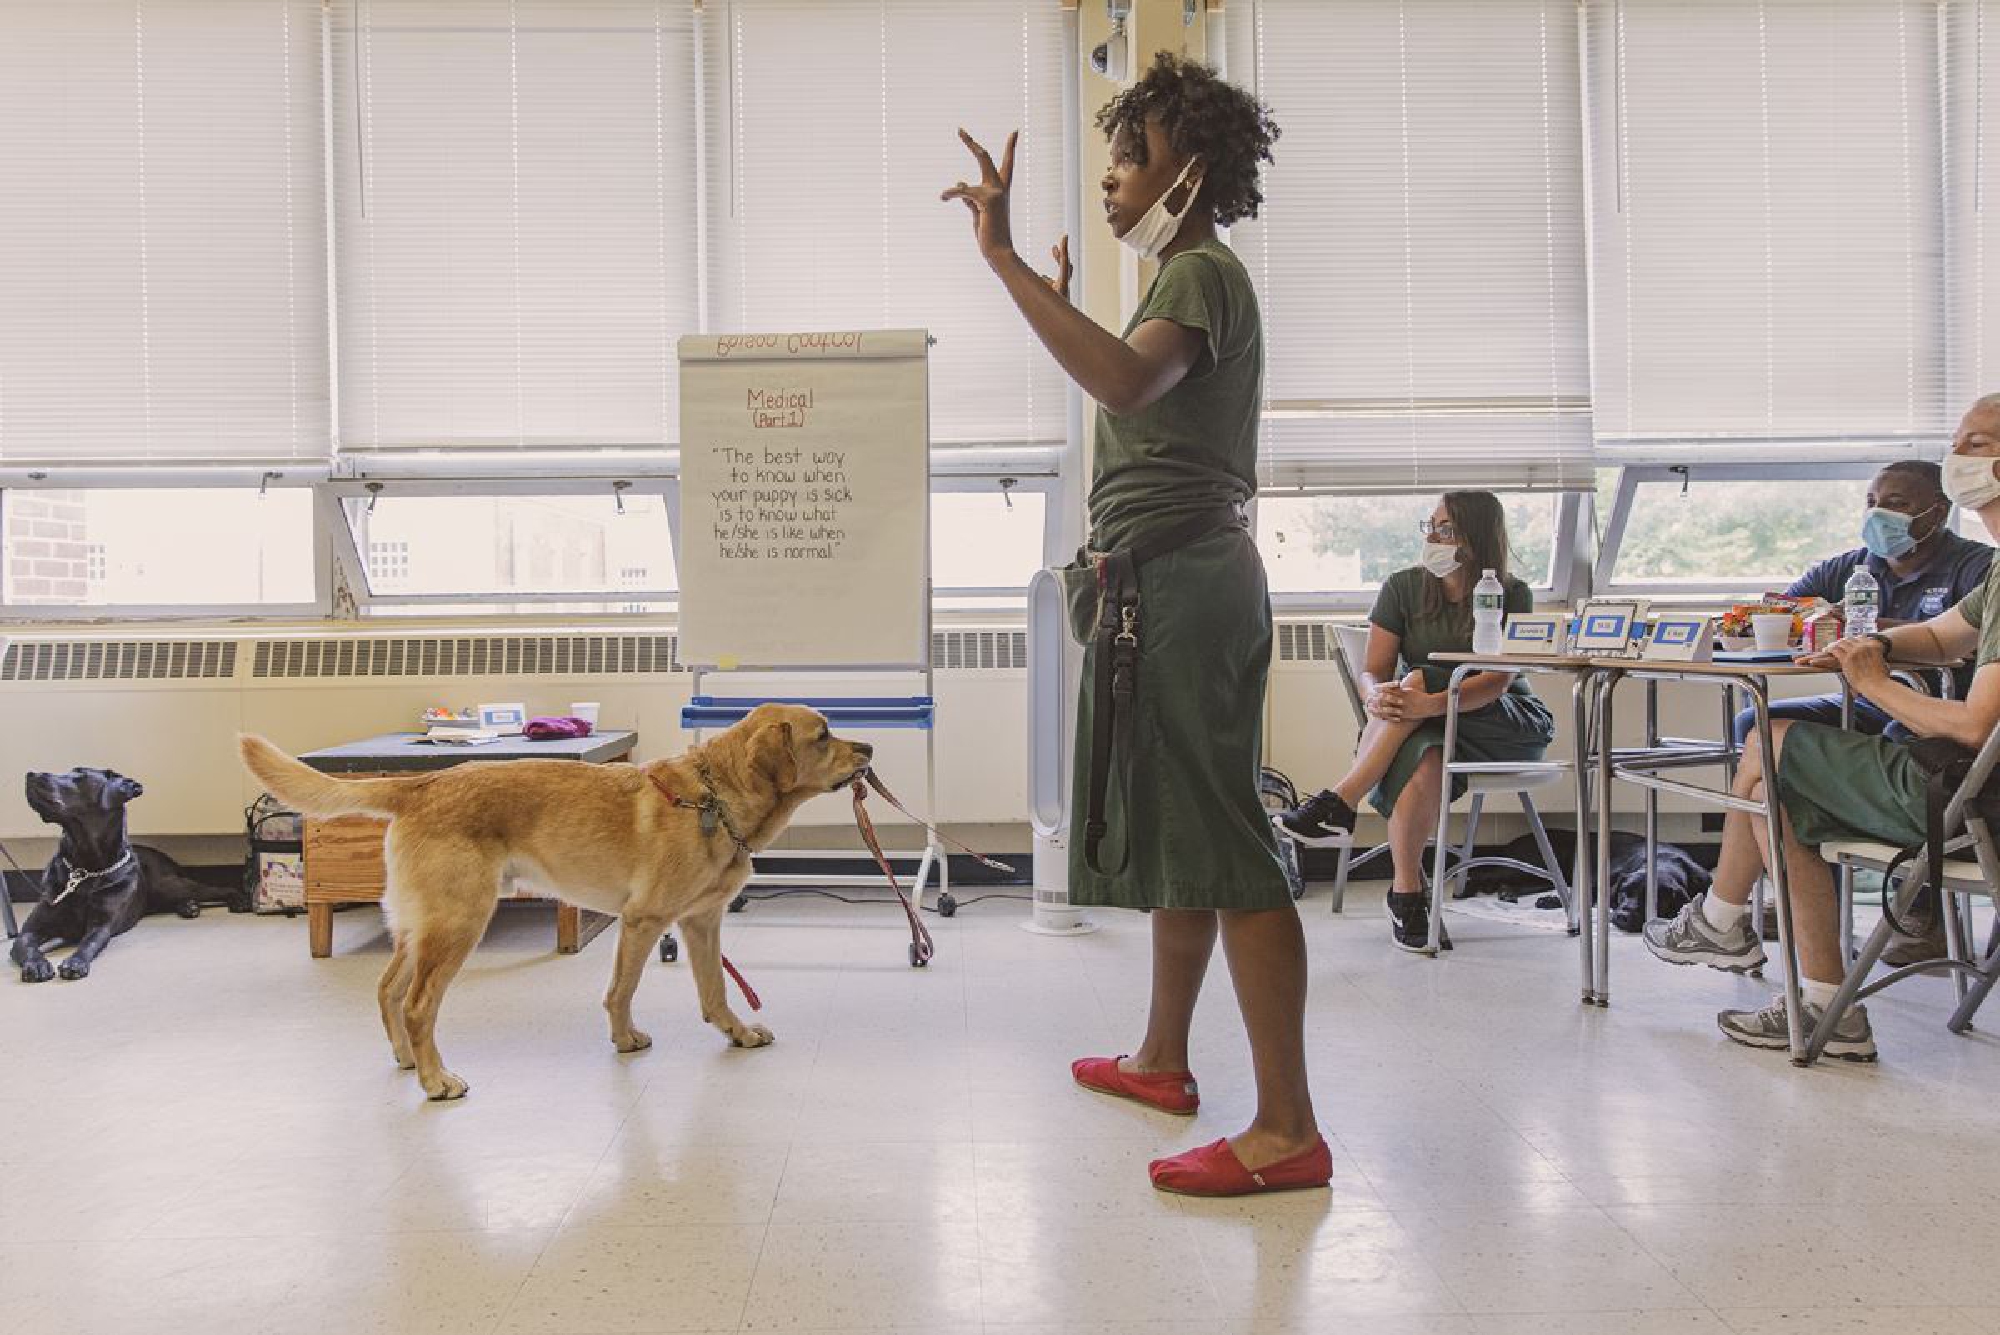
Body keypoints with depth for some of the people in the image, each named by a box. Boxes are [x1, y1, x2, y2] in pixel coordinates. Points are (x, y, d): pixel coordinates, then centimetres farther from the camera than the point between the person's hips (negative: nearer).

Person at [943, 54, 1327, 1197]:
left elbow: (1128, 381, -31)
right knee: (1175, 829, 16)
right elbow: (1133, 399, 31)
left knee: (1220, 842, -12)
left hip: (1180, 577, -11)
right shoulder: (1195, 279, 24)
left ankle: (1288, 1127, -6)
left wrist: (1005, 259, -29)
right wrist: (1066, 304, 31)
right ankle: (1164, 1058, 30)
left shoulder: (1204, 273, -9)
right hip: (1172, 577, 11)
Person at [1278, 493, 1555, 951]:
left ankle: (1338, 805, -30)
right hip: (1431, 727, 2)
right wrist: (1376, 697, -31)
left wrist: (1430, 703, -38)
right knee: (1425, 760, -36)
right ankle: (1406, 894, -26)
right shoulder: (1403, 588, 3)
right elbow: (1373, 672, -3)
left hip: (1509, 725, -2)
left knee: (1417, 680, -31)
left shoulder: (1513, 596, -4)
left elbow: (1501, 679, -19)